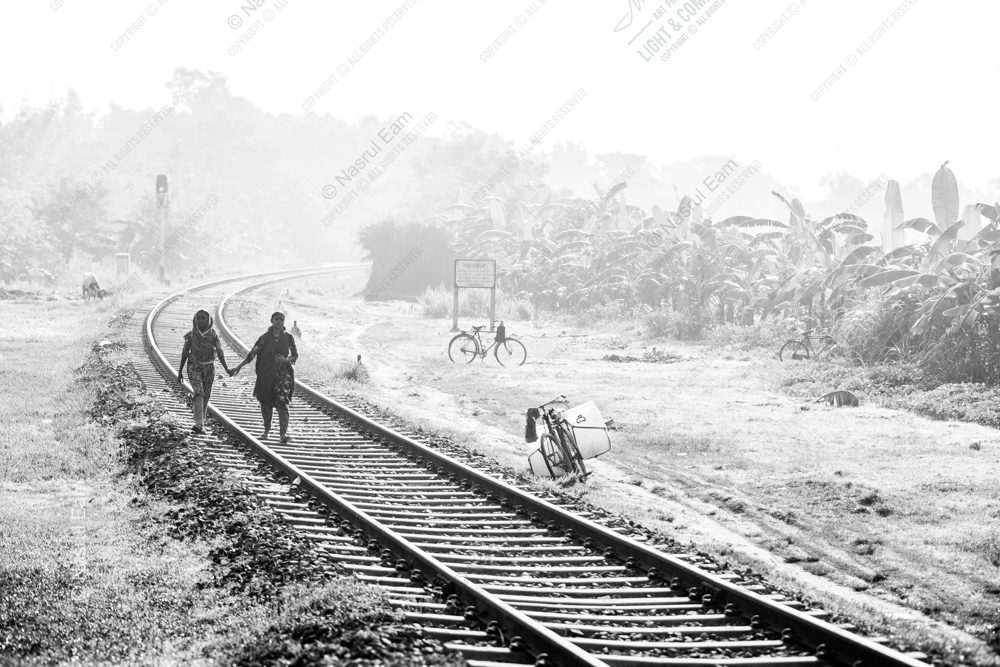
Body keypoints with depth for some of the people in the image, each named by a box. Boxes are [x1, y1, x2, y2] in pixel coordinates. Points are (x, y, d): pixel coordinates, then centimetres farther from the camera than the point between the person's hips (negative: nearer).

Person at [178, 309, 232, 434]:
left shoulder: (213, 335, -5)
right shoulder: (190, 335, -6)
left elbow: (220, 352, -8)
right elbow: (184, 354, 2)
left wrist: (226, 368, -20)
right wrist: (180, 371, 4)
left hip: (209, 368, 2)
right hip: (194, 368, -2)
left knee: (206, 396, 10)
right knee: (198, 393, -18)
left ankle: (201, 422, 28)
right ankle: (199, 424, -27)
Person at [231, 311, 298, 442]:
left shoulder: (288, 337, 1)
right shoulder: (265, 337, 0)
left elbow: (295, 356, 7)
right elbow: (252, 354, -1)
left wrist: (286, 360, -14)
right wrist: (238, 367, -5)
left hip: (282, 373, -1)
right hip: (265, 374, 1)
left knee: (282, 402, -16)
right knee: (266, 404, 7)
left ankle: (283, 433, -18)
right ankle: (266, 430, 29)